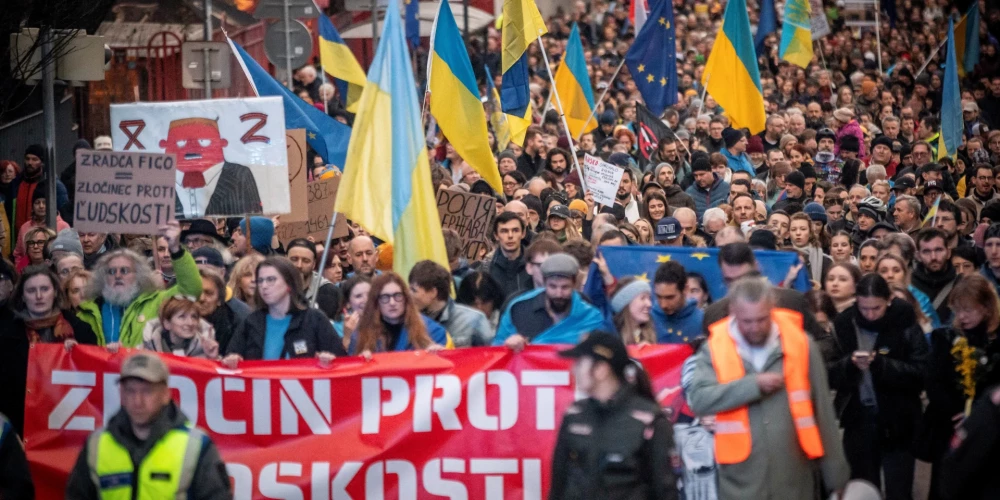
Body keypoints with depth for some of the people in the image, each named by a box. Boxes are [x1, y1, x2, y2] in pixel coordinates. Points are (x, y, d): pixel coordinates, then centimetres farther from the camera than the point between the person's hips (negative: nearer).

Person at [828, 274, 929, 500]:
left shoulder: (906, 325, -8)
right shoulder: (844, 325, 0)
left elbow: (922, 373, -14)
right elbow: (827, 375, -1)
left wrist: (881, 364, -25)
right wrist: (849, 364, -21)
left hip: (897, 424, -3)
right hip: (858, 422, 3)